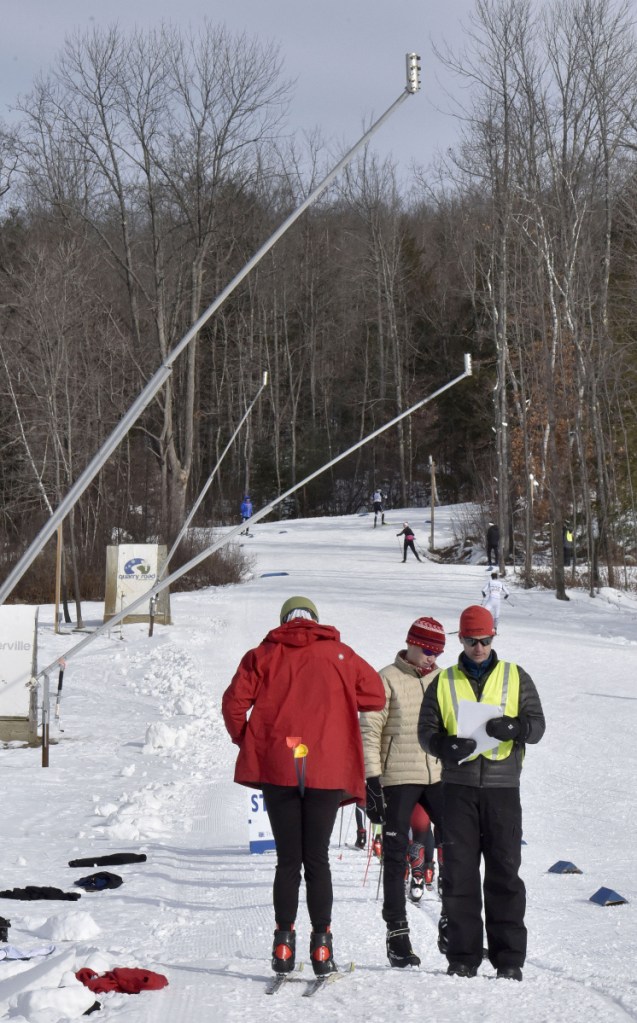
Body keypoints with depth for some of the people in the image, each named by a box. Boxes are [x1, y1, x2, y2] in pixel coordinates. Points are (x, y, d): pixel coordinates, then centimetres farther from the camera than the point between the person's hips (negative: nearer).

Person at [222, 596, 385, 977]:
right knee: (317, 860, 5)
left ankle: (284, 945, 3)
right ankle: (322, 945, 1)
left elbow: (234, 702, 0)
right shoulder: (340, 655, 7)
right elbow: (376, 696, 8)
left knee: (288, 860, 7)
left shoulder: (263, 655, 8)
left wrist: (247, 743, 15)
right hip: (327, 770, 0)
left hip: (276, 769, 1)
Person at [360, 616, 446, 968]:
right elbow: (369, 732, -5)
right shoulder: (387, 680, -2)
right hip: (398, 779, -5)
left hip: (438, 777, 5)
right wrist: (372, 782, -11)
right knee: (396, 855, 1)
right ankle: (396, 933, 7)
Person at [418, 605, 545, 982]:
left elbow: (537, 726, 4)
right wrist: (448, 747, -15)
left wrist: (512, 727, -19)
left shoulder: (516, 677, 10)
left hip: (502, 785, -1)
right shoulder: (443, 682, 12)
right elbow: (426, 731, 8)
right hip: (459, 786, 1)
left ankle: (509, 958, 2)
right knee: (459, 872, 0)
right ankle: (463, 957, 7)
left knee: (505, 872, -2)